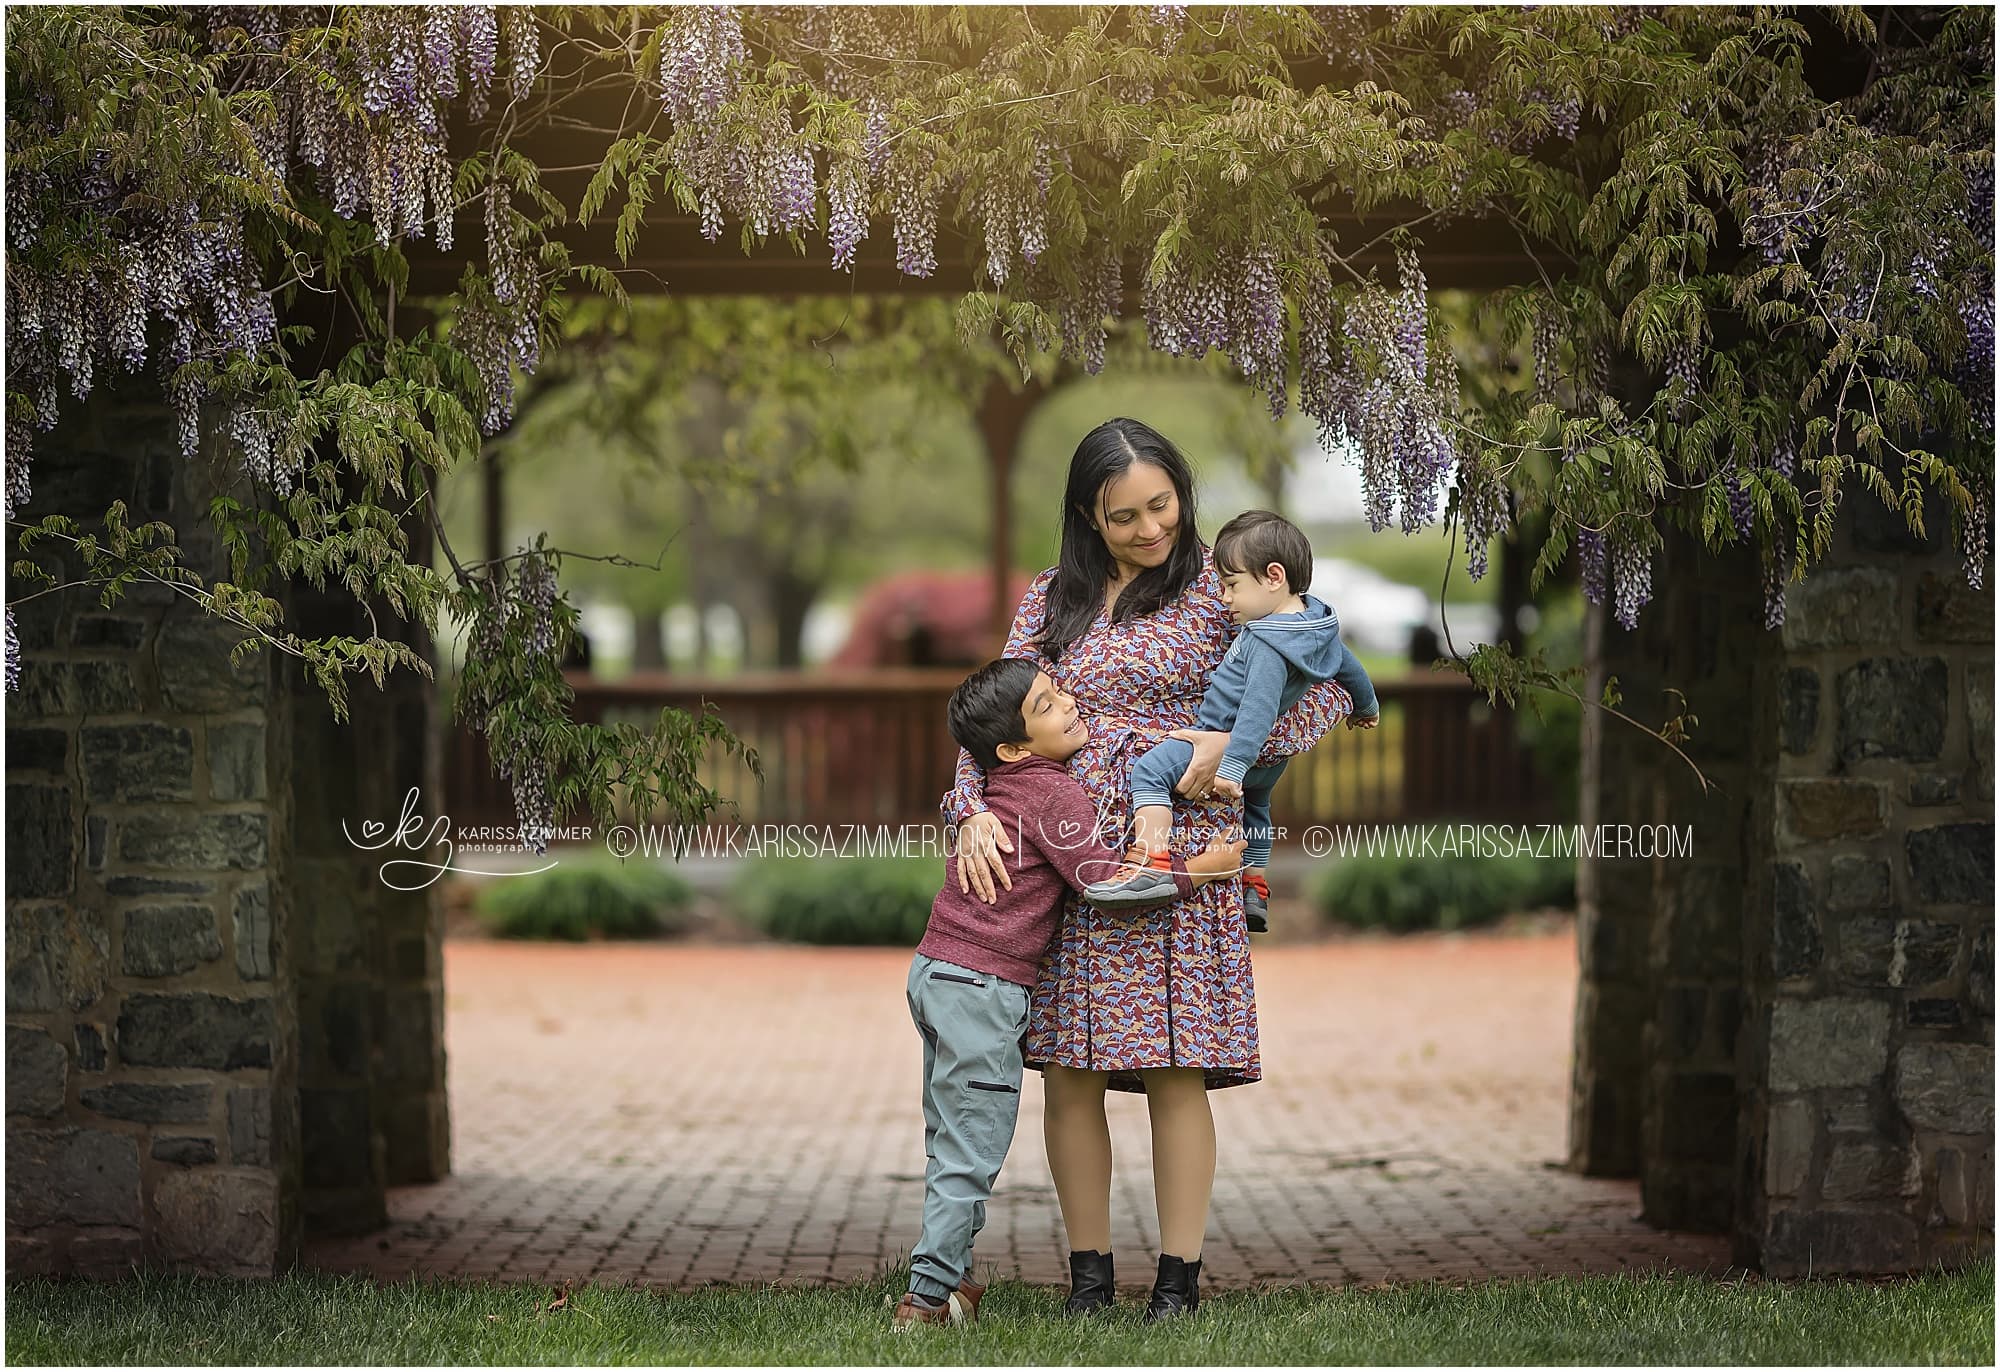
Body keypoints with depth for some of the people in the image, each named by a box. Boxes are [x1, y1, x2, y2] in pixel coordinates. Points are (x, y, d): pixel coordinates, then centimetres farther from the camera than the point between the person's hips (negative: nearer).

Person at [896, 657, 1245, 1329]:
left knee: (950, 1145, 17)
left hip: (934, 970, 9)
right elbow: (1103, 877, -16)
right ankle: (927, 1298, 0)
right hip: (985, 988, -9)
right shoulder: (1054, 793, -13)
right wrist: (1196, 868, -9)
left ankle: (951, 1280, 25)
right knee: (971, 1156, -2)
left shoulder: (1001, 787, 11)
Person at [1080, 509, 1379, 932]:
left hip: (1228, 738, -10)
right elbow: (1349, 665, 16)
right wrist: (1366, 706, 35)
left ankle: (1151, 865, -34)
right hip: (1268, 758, 10)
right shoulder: (1317, 620, 1)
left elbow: (1259, 707, -36)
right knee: (1254, 806, 35)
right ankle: (1254, 893, 45)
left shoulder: (1270, 644, -29)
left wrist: (1231, 766, -41)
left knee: (1150, 770, -21)